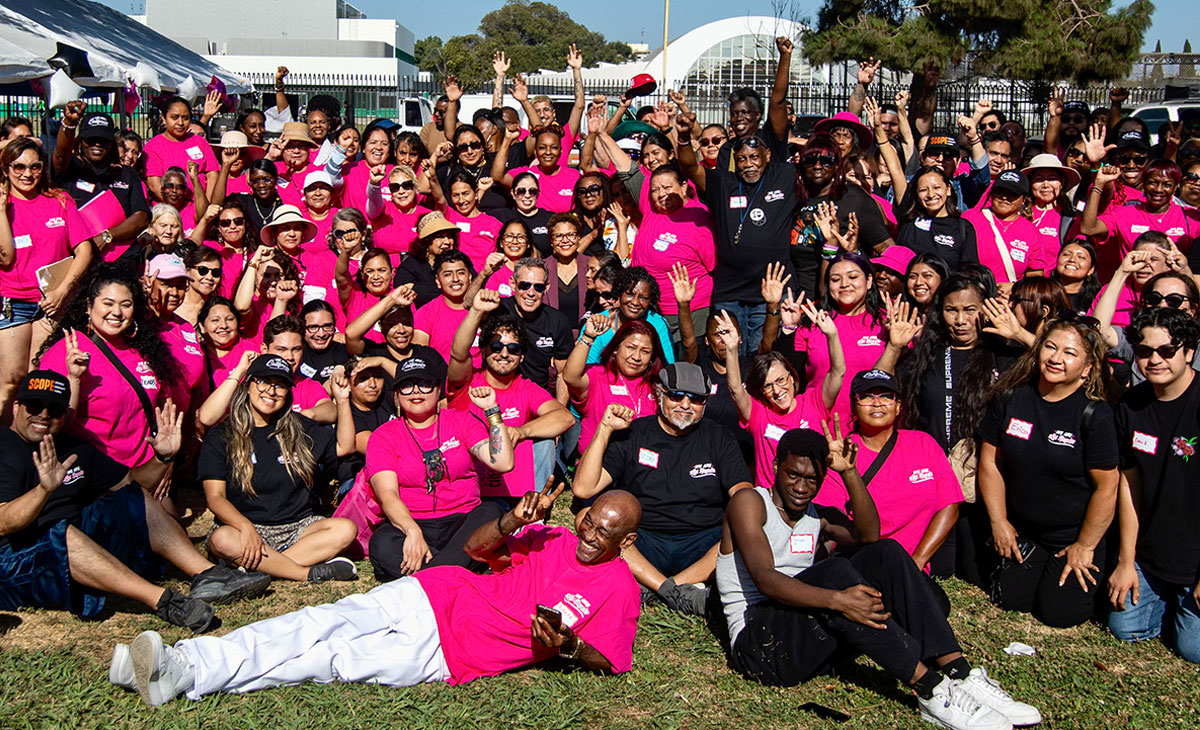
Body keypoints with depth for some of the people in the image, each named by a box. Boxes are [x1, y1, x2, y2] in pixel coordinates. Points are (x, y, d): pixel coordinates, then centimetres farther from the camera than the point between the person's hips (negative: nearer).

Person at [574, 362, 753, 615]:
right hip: (641, 544, -1)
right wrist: (605, 430, -11)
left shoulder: (717, 438, 12)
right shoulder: (631, 435, 5)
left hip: (702, 545, 1)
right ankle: (678, 593, -31)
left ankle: (652, 589, -26)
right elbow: (583, 488, -4)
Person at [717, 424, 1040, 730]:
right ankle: (932, 690, -34)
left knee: (886, 553, -11)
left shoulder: (818, 517, 20)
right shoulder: (750, 502, -2)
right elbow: (765, 578, -18)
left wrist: (849, 472, -11)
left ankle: (959, 674, -23)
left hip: (815, 643, 6)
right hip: (758, 643, -6)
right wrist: (837, 600, -32)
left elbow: (869, 535, -2)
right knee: (835, 571, -32)